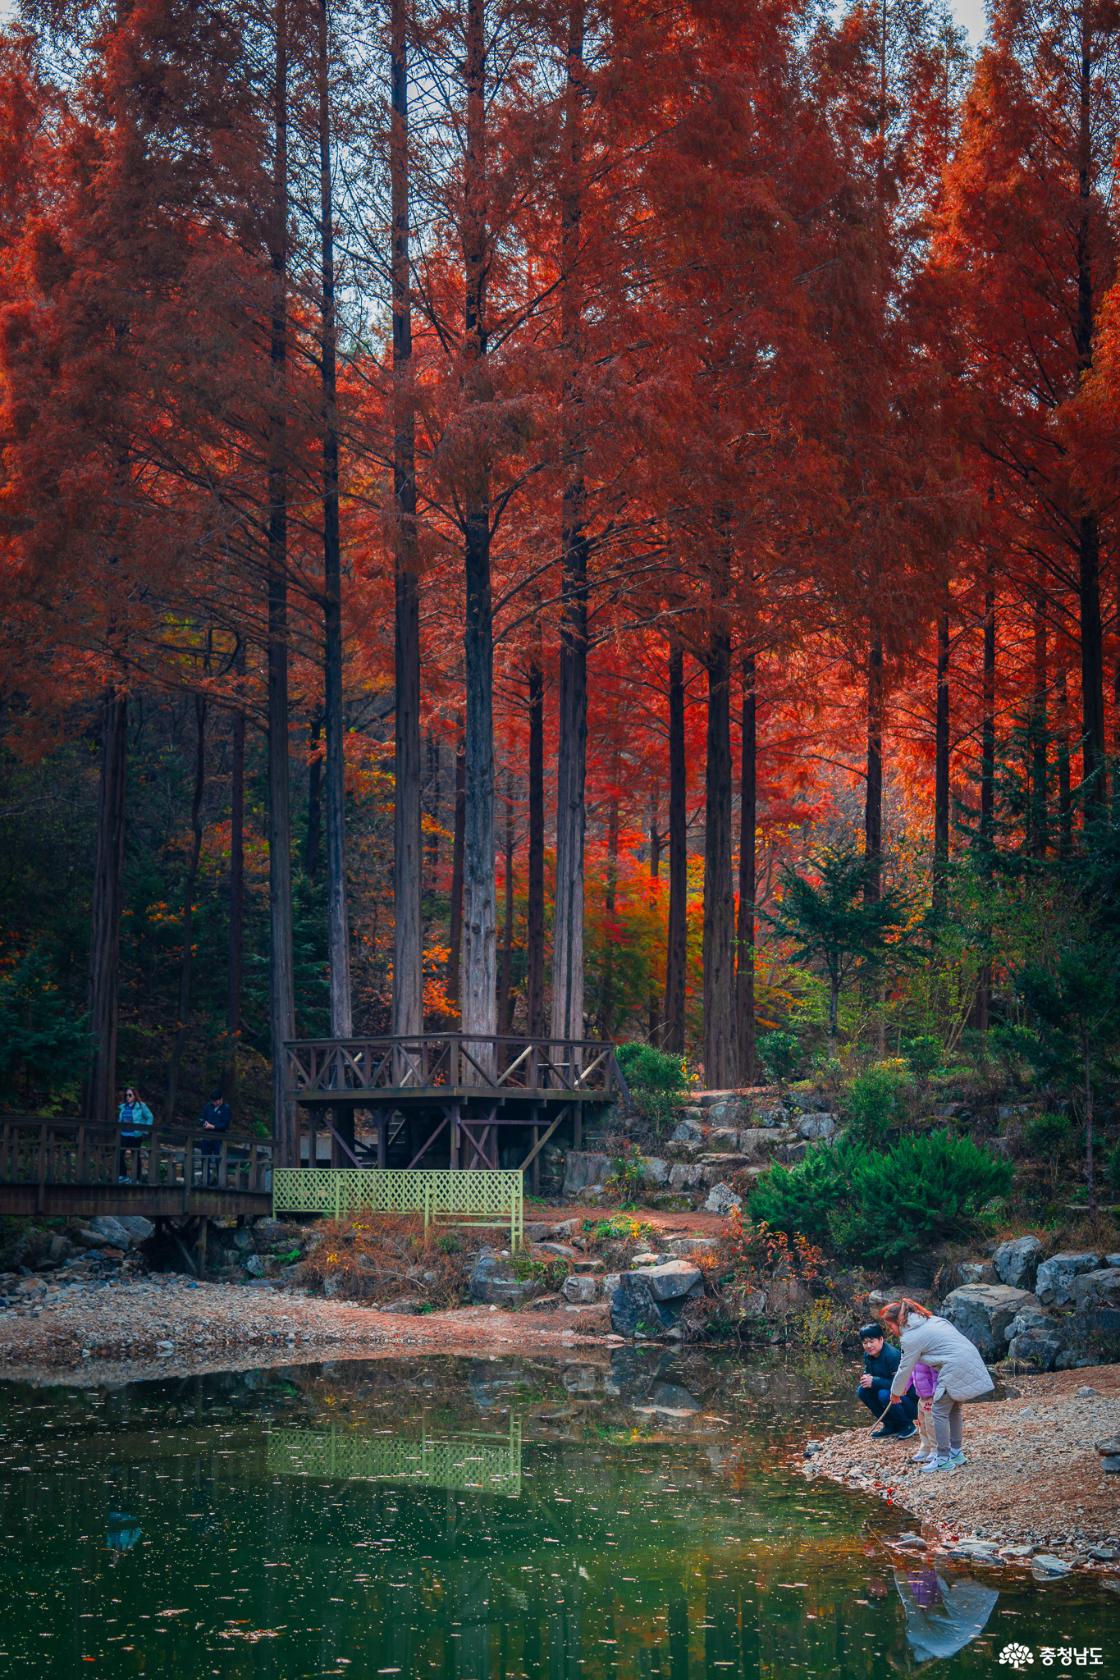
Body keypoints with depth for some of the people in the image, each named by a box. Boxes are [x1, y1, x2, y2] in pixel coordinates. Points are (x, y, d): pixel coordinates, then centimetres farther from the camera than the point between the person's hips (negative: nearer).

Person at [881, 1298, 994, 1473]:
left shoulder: (911, 1338, -8)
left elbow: (905, 1368, -1)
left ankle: (943, 1459, 0)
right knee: (955, 1408, 20)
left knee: (940, 1411, -2)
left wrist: (896, 1392, 16)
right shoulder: (929, 1319, 18)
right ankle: (956, 1452, 29)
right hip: (970, 1360, 10)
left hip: (955, 1367, -10)